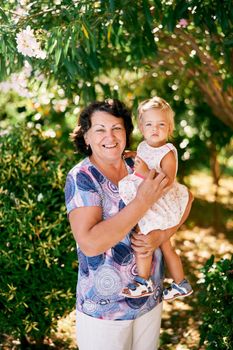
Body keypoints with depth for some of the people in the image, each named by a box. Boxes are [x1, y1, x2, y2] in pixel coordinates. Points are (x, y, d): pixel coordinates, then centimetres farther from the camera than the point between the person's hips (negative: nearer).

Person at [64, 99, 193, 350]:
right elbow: (90, 243, -27)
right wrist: (143, 201, -27)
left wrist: (160, 236, -16)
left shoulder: (139, 168, -2)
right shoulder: (81, 178, -16)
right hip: (103, 309, -5)